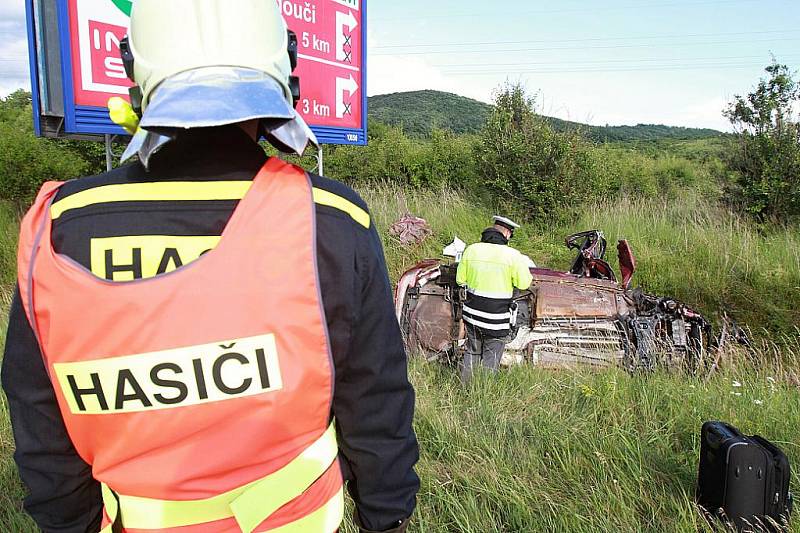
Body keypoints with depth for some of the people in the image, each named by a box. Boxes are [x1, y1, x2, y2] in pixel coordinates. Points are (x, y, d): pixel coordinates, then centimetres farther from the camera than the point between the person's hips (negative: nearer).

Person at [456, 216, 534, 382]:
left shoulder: (471, 249, -3)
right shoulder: (512, 255, -14)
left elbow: (460, 279, 3)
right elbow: (524, 284, -6)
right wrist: (524, 266, 11)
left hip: (471, 314, 4)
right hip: (496, 319, -4)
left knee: (472, 352, 21)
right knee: (490, 360, 11)